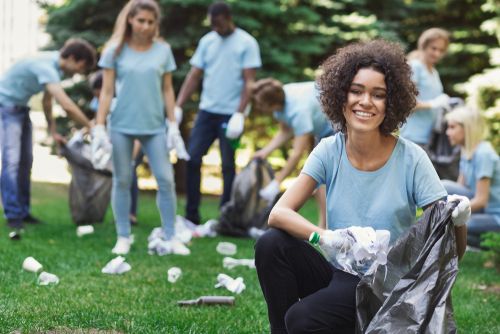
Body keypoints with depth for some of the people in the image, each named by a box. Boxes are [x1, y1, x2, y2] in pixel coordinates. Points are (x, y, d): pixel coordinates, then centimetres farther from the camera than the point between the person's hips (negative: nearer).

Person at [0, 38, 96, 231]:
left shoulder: (55, 65, -1)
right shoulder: (46, 67, -30)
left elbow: (46, 100, 10)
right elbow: (67, 106, -36)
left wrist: (53, 131, 8)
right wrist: (92, 129, -28)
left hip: (21, 107, 9)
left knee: (26, 161, 6)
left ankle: (23, 212, 10)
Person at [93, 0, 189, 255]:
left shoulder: (163, 50, 3)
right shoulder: (115, 50, -1)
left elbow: (167, 90, 8)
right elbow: (107, 91, 0)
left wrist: (173, 126, 4)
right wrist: (99, 127, -6)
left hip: (154, 125, 1)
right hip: (121, 125, -1)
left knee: (166, 179, -2)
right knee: (122, 181, 5)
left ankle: (170, 237, 6)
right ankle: (123, 237, 15)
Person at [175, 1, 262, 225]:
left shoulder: (246, 44, -3)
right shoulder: (207, 42, 10)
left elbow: (249, 82, -8)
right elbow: (194, 76, 9)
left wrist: (239, 114, -17)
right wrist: (178, 107, 0)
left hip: (230, 114, -4)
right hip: (207, 111, 4)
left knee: (228, 165, 1)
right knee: (192, 158, -2)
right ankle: (191, 215, 6)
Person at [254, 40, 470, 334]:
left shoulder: (411, 159, -11)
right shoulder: (330, 151, -3)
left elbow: (453, 251, -9)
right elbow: (278, 213, -14)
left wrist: (459, 222, -33)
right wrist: (327, 237, -33)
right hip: (340, 275, 4)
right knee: (272, 246, -20)